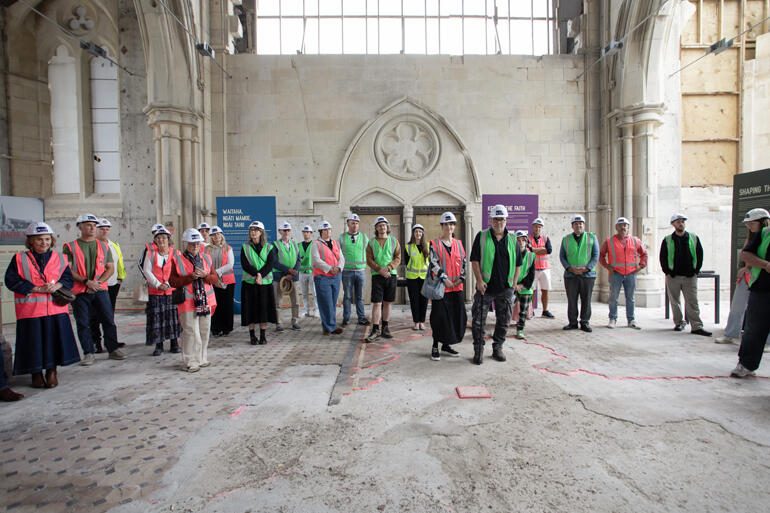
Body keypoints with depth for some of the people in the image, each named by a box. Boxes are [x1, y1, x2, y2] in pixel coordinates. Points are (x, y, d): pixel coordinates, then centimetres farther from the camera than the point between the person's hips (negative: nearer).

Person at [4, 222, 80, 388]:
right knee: (34, 341, 4)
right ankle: (36, 373, 20)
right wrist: (37, 289, -14)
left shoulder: (59, 258, 9)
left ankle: (52, 370, 18)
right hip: (30, 309, -2)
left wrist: (57, 285, -14)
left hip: (56, 308, 2)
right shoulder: (20, 259, 2)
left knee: (55, 338, 3)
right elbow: (11, 280, -6)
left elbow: (68, 278, 8)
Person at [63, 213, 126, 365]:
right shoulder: (71, 247, 4)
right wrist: (86, 281, -15)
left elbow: (110, 268, 8)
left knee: (108, 320, 0)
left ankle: (113, 349, 10)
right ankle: (88, 353, 13)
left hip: (100, 289, 2)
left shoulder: (103, 246, 11)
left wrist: (98, 282, -7)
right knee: (83, 324, 3)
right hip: (80, 291, -1)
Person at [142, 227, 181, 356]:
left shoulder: (175, 253, 3)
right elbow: (146, 271, 0)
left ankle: (174, 343, 13)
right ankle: (159, 346, 11)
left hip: (172, 290, 0)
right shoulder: (151, 253, 4)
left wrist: (168, 284, -11)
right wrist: (158, 285, -9)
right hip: (155, 291, 0)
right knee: (157, 317, 0)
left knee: (174, 315, 1)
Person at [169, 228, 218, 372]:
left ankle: (202, 359, 25)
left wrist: (205, 275, -10)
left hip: (206, 301, 5)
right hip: (188, 301, -5)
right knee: (191, 332, -7)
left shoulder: (206, 258, 12)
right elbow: (172, 281, -8)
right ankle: (191, 362, 5)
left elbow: (215, 278, 10)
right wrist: (191, 277, -19)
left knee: (204, 331, 11)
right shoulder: (177, 259, -2)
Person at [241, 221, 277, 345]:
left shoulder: (269, 248, 6)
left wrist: (261, 276, -20)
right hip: (249, 283, 0)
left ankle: (263, 336, 12)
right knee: (251, 309, 1)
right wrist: (256, 274, -19)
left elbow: (270, 265, -6)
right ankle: (252, 336, 12)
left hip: (265, 282, 0)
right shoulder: (245, 247, 6)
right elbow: (244, 265, -6)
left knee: (264, 309, 2)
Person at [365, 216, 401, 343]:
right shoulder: (372, 242, 6)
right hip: (377, 275, -1)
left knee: (387, 303, 9)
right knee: (376, 303, -6)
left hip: (391, 275, 2)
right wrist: (380, 270, -14)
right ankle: (375, 330, -1)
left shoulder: (394, 241, 9)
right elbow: (369, 260, 0)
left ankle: (385, 328, 19)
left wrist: (388, 268, -14)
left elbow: (398, 258, 2)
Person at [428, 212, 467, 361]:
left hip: (457, 287, 5)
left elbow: (463, 263, 13)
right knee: (439, 317, -1)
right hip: (440, 287, -5)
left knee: (457, 316, 8)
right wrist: (445, 279, -15)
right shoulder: (435, 244, -1)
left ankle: (446, 345, 23)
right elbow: (433, 264, -9)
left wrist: (461, 278, -3)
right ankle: (435, 347, 13)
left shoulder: (459, 244, 13)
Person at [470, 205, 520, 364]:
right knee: (478, 321, 0)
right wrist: (479, 280, -12)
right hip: (485, 287, -2)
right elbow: (475, 260, -3)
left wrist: (515, 283, 7)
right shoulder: (481, 237, 0)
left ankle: (497, 348, 26)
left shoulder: (512, 240, 8)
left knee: (503, 321, 11)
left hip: (506, 288, 3)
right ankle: (478, 350, 13)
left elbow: (518, 264, 14)